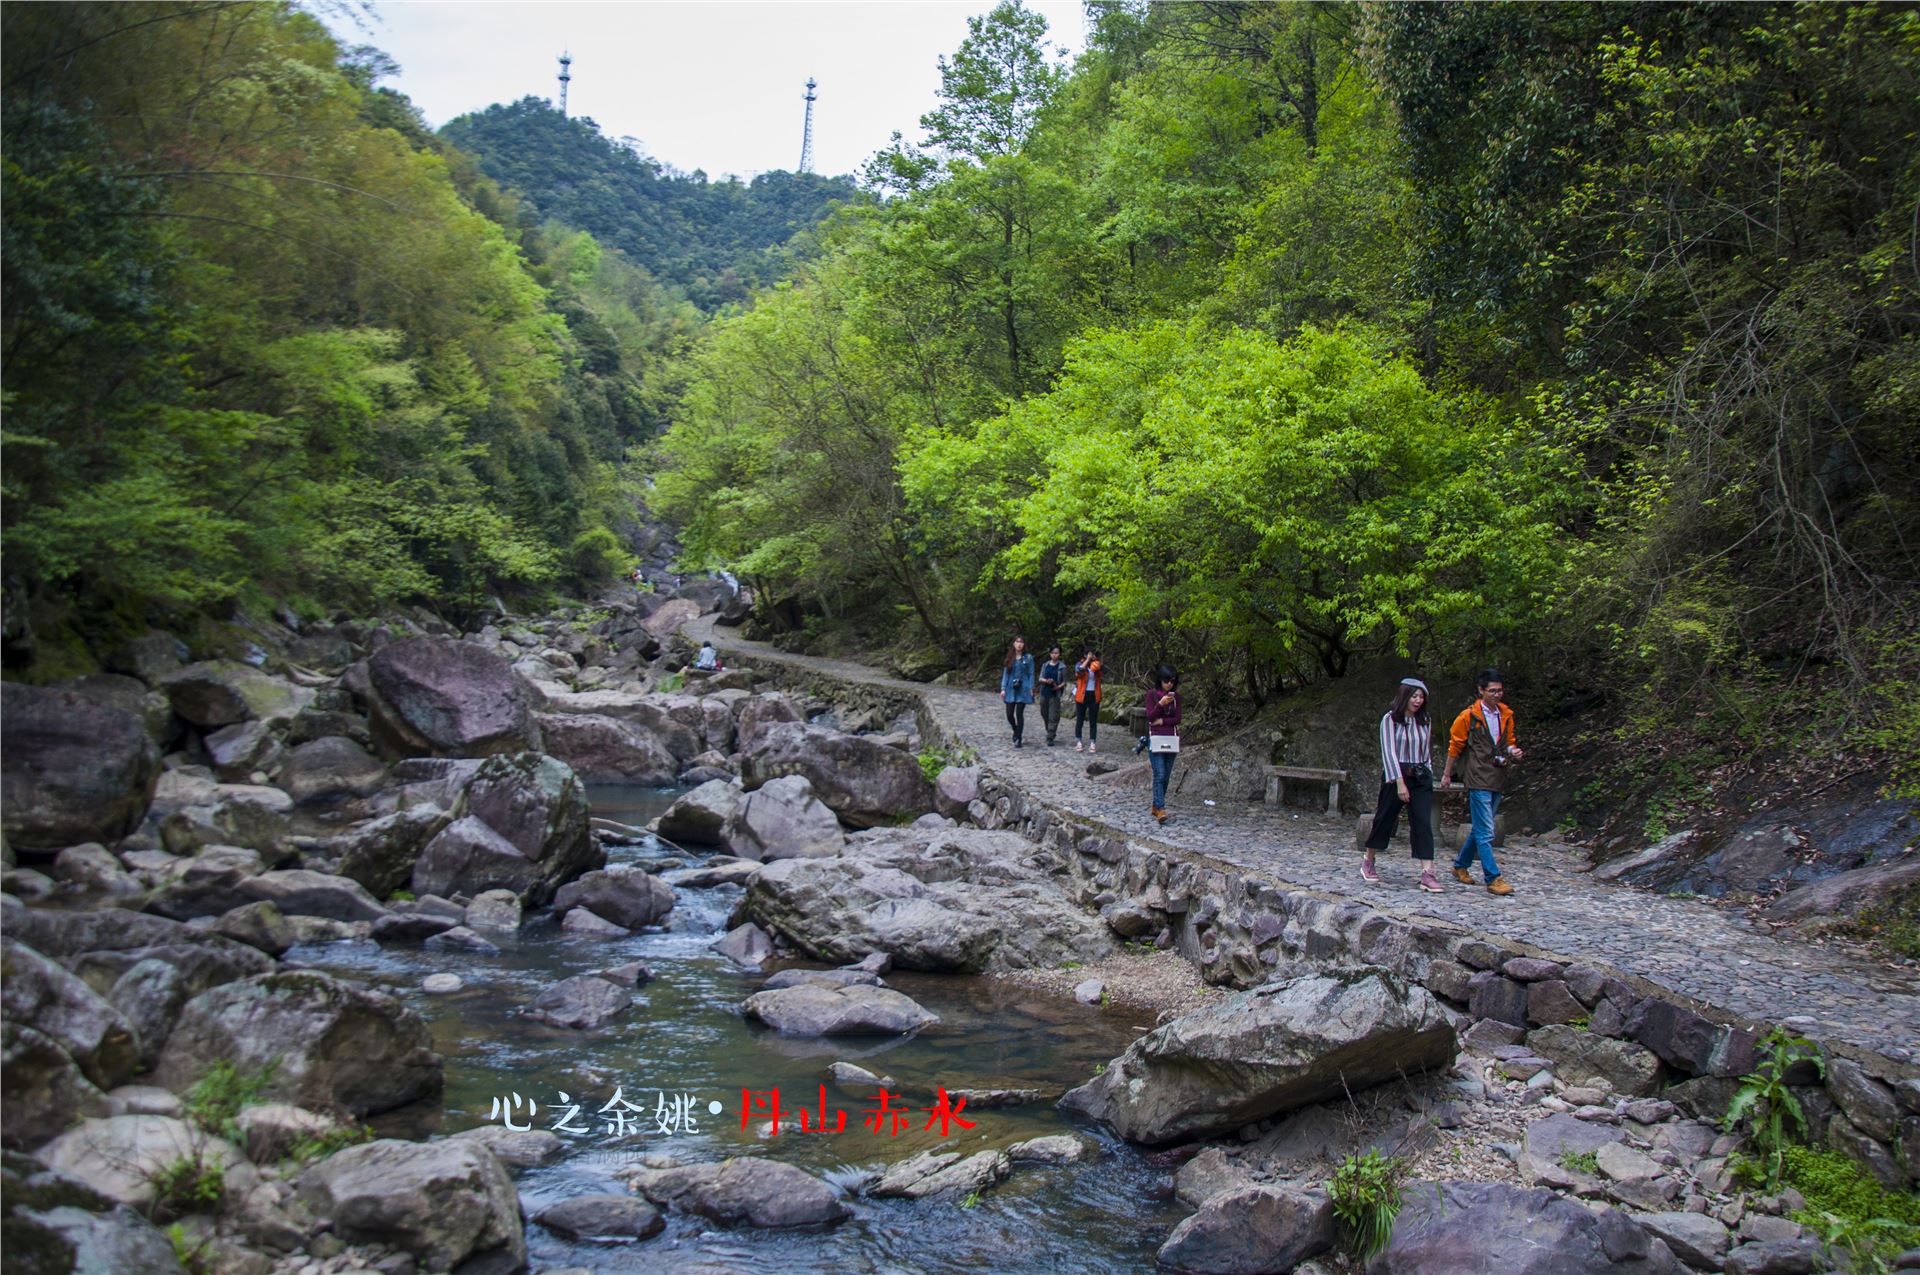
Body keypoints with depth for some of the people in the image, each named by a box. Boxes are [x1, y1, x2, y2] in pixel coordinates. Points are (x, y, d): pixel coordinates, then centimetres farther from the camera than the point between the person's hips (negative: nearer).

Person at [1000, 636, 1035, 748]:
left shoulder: (1028, 657, -1)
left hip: (1023, 689, -3)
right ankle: (1016, 731, 31)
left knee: (1019, 713, -5)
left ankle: (1018, 739, 5)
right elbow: (1005, 673, 7)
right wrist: (1003, 688, 0)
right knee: (1009, 714, 2)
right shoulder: (1010, 658, 6)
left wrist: (1031, 689, -7)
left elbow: (1031, 674, 0)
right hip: (1011, 688, 3)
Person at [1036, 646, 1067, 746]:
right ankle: (1051, 732, 32)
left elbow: (1064, 682, 0)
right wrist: (1047, 681, -16)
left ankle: (1050, 738, -8)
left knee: (1053, 716, -8)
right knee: (1045, 714, 11)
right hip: (1044, 692, 4)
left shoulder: (1062, 667, -2)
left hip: (1055, 694, -4)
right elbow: (1040, 678, 5)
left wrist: (1059, 687, -19)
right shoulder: (1045, 665, 8)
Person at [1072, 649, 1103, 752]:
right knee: (1080, 720, 4)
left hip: (1094, 696, 2)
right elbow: (1079, 670, -23)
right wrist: (1087, 660, -16)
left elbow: (1095, 668, -16)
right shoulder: (1080, 664, 0)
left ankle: (1092, 743, 3)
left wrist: (1094, 659, -8)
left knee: (1093, 721, 2)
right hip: (1082, 696, -2)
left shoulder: (1096, 665, 7)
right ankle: (1078, 742, 10)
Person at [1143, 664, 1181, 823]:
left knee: (1166, 776, 6)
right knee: (1159, 775, -13)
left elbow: (1177, 719, 2)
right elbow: (1150, 717, -10)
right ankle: (1160, 809, -19)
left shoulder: (1176, 696, 7)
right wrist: (1161, 703, -24)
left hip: (1172, 739, 4)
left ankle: (1156, 806, 17)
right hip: (1156, 738, -4)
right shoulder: (1152, 694, -2)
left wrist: (1162, 721, -11)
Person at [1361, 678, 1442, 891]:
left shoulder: (1424, 722, 10)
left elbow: (1427, 752, 18)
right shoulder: (1390, 719, -6)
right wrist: (1400, 782, -18)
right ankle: (1367, 861, 27)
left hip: (1421, 777, 4)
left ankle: (1427, 874, -14)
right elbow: (1389, 751, -12)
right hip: (1396, 776, -4)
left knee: (1424, 823, -8)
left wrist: (1428, 776, 10)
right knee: (1385, 819, 7)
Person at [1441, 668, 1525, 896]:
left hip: (1498, 780, 6)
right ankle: (1493, 879, -9)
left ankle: (1460, 866, 30)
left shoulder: (1506, 715, 10)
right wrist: (1447, 774, 9)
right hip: (1478, 780, -6)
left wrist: (1513, 751, -1)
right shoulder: (1469, 716, -5)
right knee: (1486, 832, -10)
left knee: (1480, 829, 15)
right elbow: (1455, 746, 3)